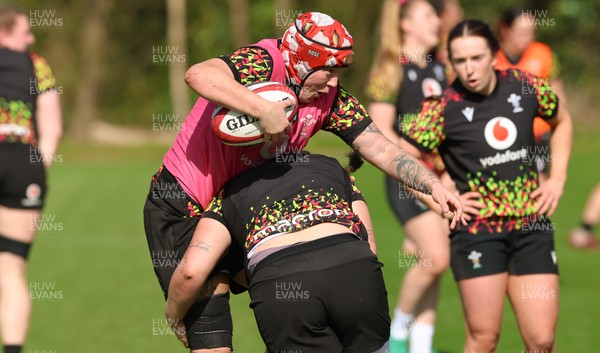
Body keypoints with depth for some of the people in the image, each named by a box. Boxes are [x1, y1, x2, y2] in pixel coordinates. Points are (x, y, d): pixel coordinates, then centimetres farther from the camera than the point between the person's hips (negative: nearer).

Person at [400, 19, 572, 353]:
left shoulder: (525, 86, 1)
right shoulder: (444, 107, -9)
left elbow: (562, 121, 21)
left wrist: (557, 178, 12)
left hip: (532, 225, 3)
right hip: (477, 229, -3)